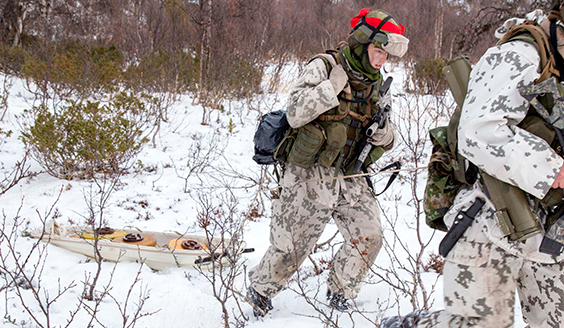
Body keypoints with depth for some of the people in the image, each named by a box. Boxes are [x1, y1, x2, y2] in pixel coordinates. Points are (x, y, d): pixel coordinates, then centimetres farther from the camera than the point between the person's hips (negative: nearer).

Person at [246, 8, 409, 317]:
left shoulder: (376, 85, 8)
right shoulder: (323, 67, -10)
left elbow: (383, 143, 10)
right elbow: (294, 114, -21)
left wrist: (383, 128, -13)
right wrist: (334, 86, -24)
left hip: (350, 179, 6)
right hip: (310, 176, -6)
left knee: (368, 238, 1)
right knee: (290, 246, 3)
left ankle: (339, 293, 25)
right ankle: (259, 290, 30)